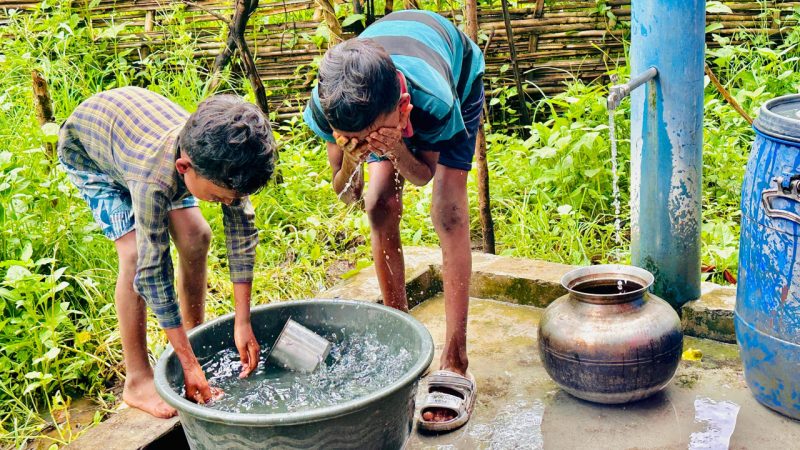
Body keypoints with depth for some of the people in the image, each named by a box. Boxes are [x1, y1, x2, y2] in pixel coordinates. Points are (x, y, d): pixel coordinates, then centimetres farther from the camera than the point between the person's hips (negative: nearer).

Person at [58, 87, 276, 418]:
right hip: (86, 150, -5)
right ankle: (137, 380, -7)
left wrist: (243, 323, -23)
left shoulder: (222, 160, -31)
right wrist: (189, 365, -35)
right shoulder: (154, 180, -45)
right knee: (136, 254, -19)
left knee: (196, 236, -5)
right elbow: (153, 269, -39)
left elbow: (242, 233, -22)